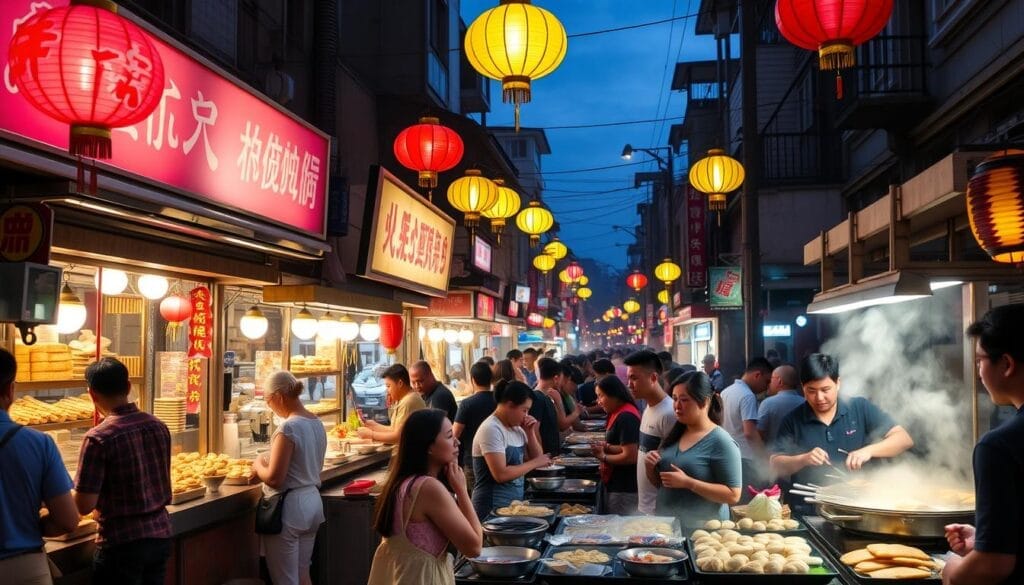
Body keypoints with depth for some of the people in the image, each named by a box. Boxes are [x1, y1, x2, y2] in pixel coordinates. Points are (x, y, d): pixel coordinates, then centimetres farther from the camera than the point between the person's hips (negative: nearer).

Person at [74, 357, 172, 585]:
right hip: (161, 534, 6)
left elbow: (84, 506, -14)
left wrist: (71, 494, 6)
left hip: (123, 542, -6)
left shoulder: (99, 438, -17)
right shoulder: (158, 426, 1)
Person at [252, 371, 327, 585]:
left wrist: (258, 465, -1)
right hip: (313, 500, 9)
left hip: (289, 506, -8)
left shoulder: (288, 427, -20)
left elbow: (274, 479, -20)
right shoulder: (317, 423, 7)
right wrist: (269, 463, 15)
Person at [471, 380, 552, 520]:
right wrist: (535, 462, -15)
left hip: (515, 503, 8)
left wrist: (530, 433, -2)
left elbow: (536, 458, 10)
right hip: (493, 507, -8)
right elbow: (501, 474, -23)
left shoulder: (516, 427, 9)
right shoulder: (491, 429, -16)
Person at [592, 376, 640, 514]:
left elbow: (630, 456, -21)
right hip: (613, 484, 9)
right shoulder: (616, 413, 10)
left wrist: (604, 457, -8)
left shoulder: (626, 417, -19)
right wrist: (607, 447, -1)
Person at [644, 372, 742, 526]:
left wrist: (687, 482, -23)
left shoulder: (720, 442, -14)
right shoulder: (674, 434, 6)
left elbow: (733, 495, -17)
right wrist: (650, 468, -4)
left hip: (702, 530, -6)